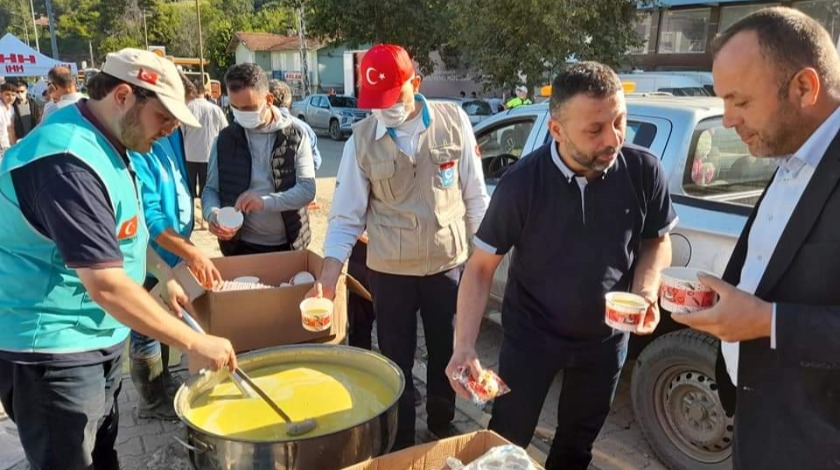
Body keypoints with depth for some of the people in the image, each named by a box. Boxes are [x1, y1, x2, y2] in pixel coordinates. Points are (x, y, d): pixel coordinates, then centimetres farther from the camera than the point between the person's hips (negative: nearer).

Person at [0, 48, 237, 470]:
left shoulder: (103, 144, 5)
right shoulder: (68, 161, -28)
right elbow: (106, 286, -33)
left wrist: (165, 276, 12)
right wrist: (194, 343, -28)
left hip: (99, 338, 10)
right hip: (53, 351, -9)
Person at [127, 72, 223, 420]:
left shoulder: (171, 133, 4)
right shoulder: (135, 145, -23)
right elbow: (147, 213, -27)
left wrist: (187, 244, 13)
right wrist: (192, 253, -31)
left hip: (173, 252, 9)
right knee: (147, 332, 7)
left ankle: (164, 385, 40)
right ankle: (152, 402, 25)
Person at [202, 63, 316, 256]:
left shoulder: (296, 137, -5)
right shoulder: (225, 140, 0)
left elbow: (308, 189, -11)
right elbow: (211, 189, 4)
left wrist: (265, 202, -27)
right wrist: (212, 213, -19)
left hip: (288, 245, 0)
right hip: (240, 246, 1)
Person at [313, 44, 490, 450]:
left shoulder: (453, 121, -8)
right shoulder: (362, 139, -8)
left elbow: (475, 194, 0)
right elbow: (347, 213, -6)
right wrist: (330, 269, -16)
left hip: (448, 262, 1)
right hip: (389, 270, 0)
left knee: (446, 351, 18)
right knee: (396, 359, 12)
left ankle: (442, 424, 43)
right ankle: (401, 439, 33)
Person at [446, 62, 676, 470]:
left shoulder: (644, 171, -17)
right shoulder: (522, 184, -24)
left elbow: (657, 240, 0)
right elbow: (481, 266, -16)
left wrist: (646, 290, -20)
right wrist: (464, 345, -26)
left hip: (605, 337, 3)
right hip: (531, 333, -2)